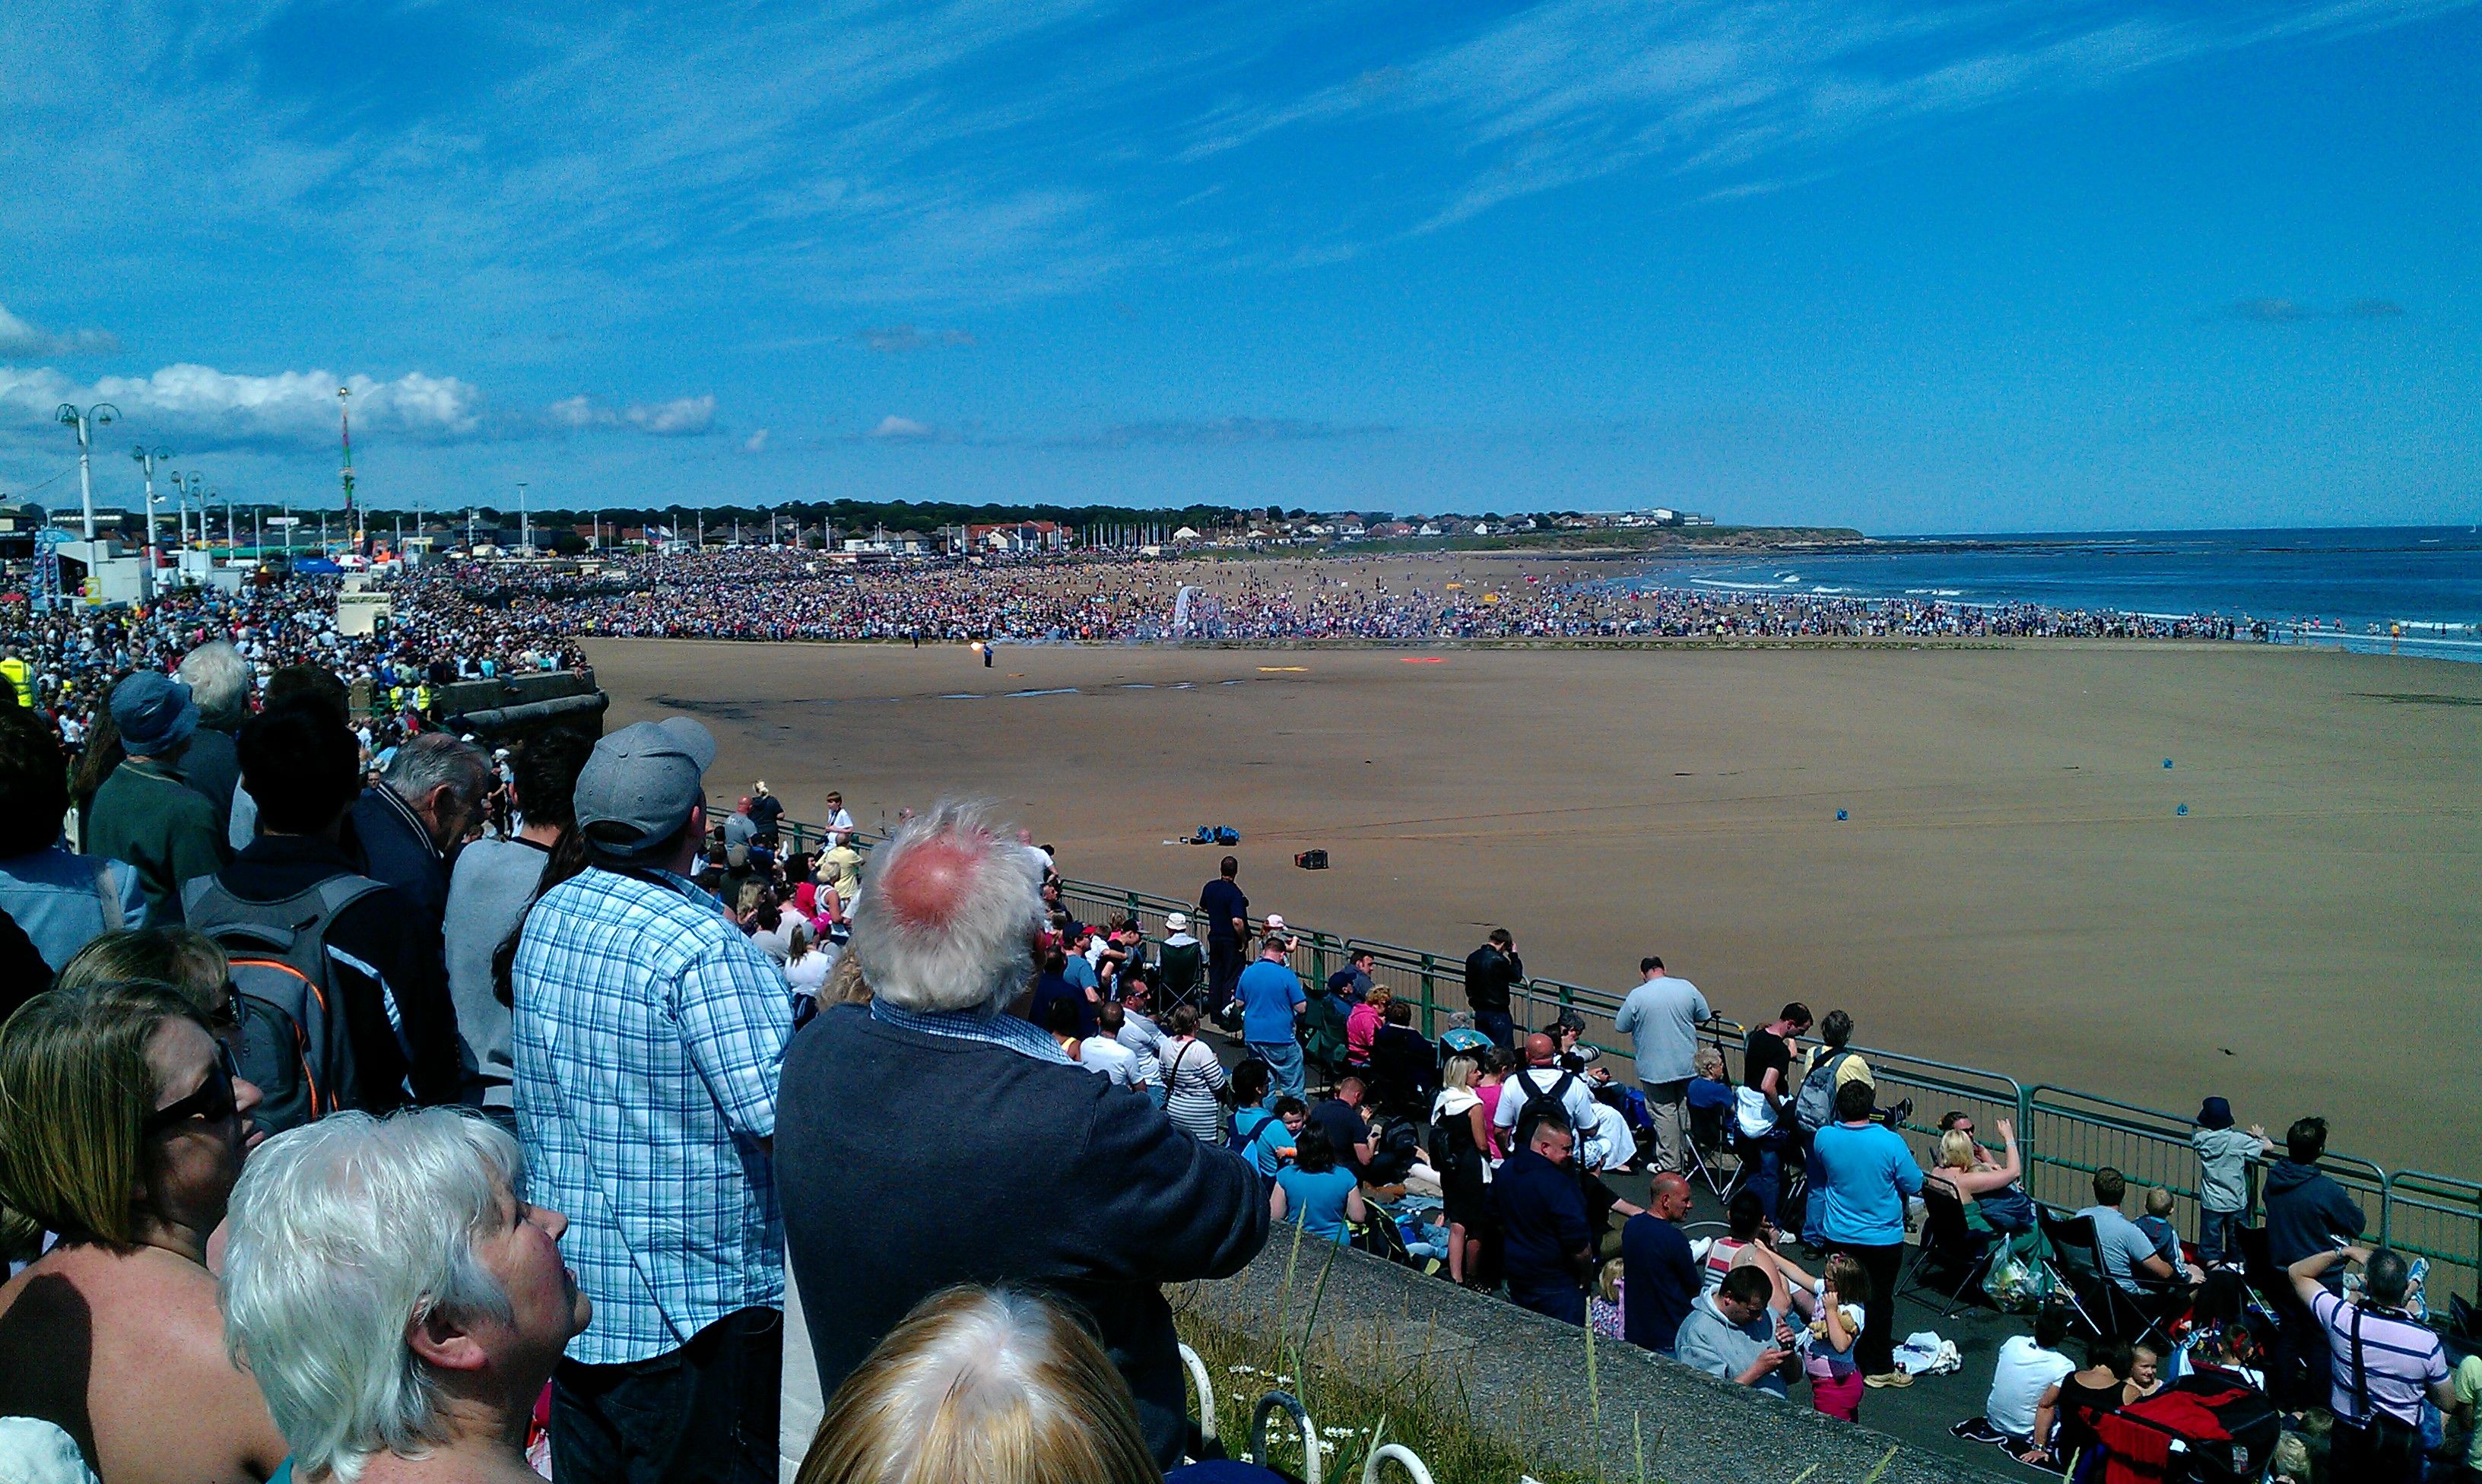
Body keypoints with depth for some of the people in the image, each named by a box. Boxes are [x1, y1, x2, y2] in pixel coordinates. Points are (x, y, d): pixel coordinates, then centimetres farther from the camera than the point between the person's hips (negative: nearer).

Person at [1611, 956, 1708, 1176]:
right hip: (1687, 1064, 4)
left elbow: (1620, 1026, -3)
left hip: (1656, 1068, -4)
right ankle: (1688, 1156, 27)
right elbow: (1705, 1017, 7)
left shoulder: (1637, 996, -12)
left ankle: (1670, 1163, 8)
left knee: (1665, 1113, 3)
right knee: (1686, 1109, 16)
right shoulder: (1687, 987, -3)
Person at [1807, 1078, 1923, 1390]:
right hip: (1883, 1237, -2)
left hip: (1838, 1236, 2)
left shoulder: (1823, 1138, -10)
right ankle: (1879, 1369, 19)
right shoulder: (1890, 1142, -19)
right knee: (1879, 1300, 9)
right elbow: (1915, 1185, -7)